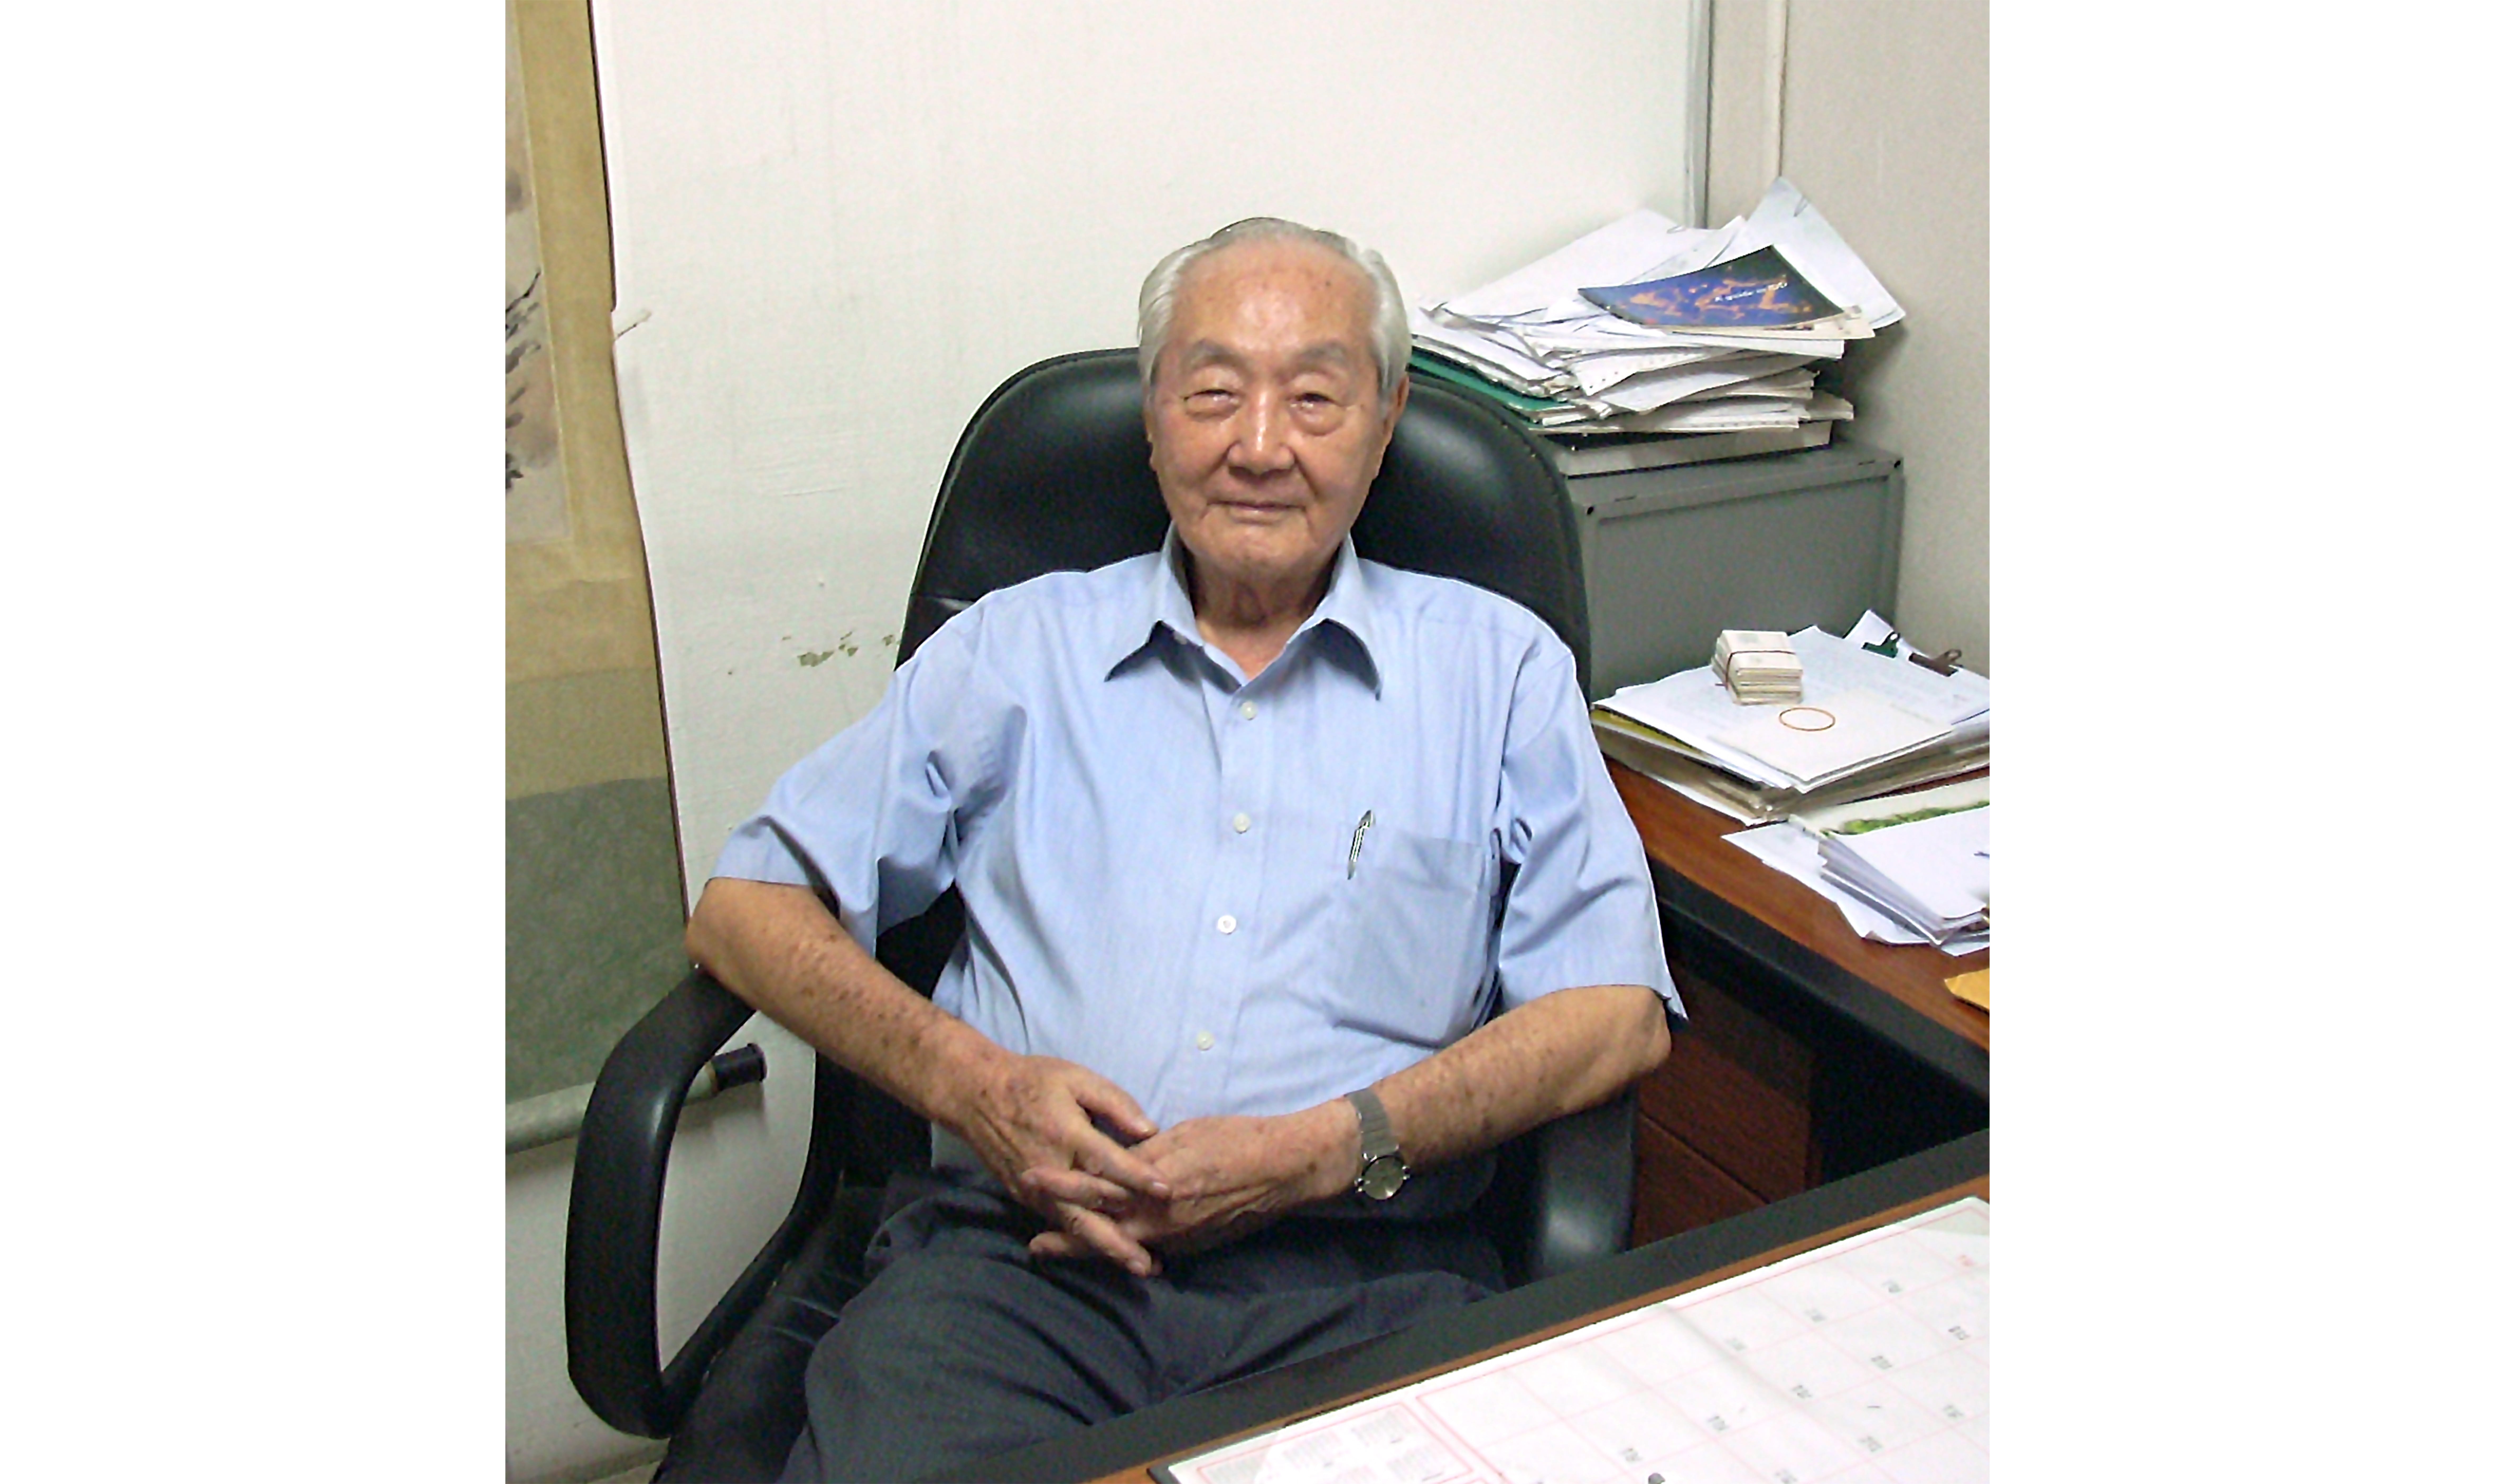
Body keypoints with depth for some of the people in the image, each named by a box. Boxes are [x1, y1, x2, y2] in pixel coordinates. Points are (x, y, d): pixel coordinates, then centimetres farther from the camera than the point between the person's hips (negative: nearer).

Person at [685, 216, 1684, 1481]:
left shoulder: (1498, 666, 13)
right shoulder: (1014, 650, 16)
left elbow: (1619, 1013, 5)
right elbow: (745, 908, 14)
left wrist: (1324, 1151, -10)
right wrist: (968, 1080, -5)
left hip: (1357, 1275, 0)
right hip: (1021, 1252, 1)